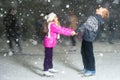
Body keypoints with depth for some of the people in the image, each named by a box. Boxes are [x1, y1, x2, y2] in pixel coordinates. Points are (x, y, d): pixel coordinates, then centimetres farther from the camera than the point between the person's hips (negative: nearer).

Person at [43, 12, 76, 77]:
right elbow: (60, 31, -21)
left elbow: (62, 28, 8)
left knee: (50, 56, 19)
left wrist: (71, 31, -2)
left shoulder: (55, 24, 12)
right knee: (47, 56, -7)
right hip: (48, 42, -10)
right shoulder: (52, 25, -20)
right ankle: (45, 71, -4)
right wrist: (70, 33, -15)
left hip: (51, 43, 10)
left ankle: (50, 68, 32)